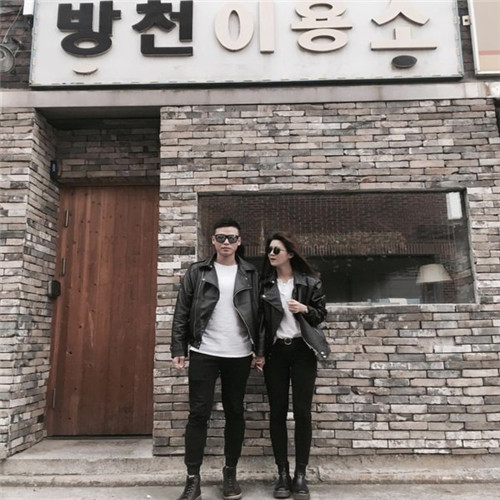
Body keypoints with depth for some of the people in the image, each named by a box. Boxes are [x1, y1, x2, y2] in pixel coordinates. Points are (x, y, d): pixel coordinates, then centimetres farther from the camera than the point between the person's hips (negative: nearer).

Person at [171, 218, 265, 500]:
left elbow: (259, 314, 5)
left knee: (235, 413, 10)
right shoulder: (197, 272, 3)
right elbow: (182, 313, 2)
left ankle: (231, 473, 26)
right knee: (199, 413, 2)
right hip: (204, 354, -1)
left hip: (239, 355, 1)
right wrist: (179, 349, -4)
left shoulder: (251, 274, 5)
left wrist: (261, 351, 1)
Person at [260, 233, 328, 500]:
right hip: (275, 351, 1)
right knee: (277, 411, 4)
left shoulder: (310, 282, 1)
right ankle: (282, 472, 16)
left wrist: (305, 309, -15)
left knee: (302, 411, 1)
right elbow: (258, 317, 6)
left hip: (302, 350, -1)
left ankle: (300, 474, 13)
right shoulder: (264, 283, 5)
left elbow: (321, 314, 5)